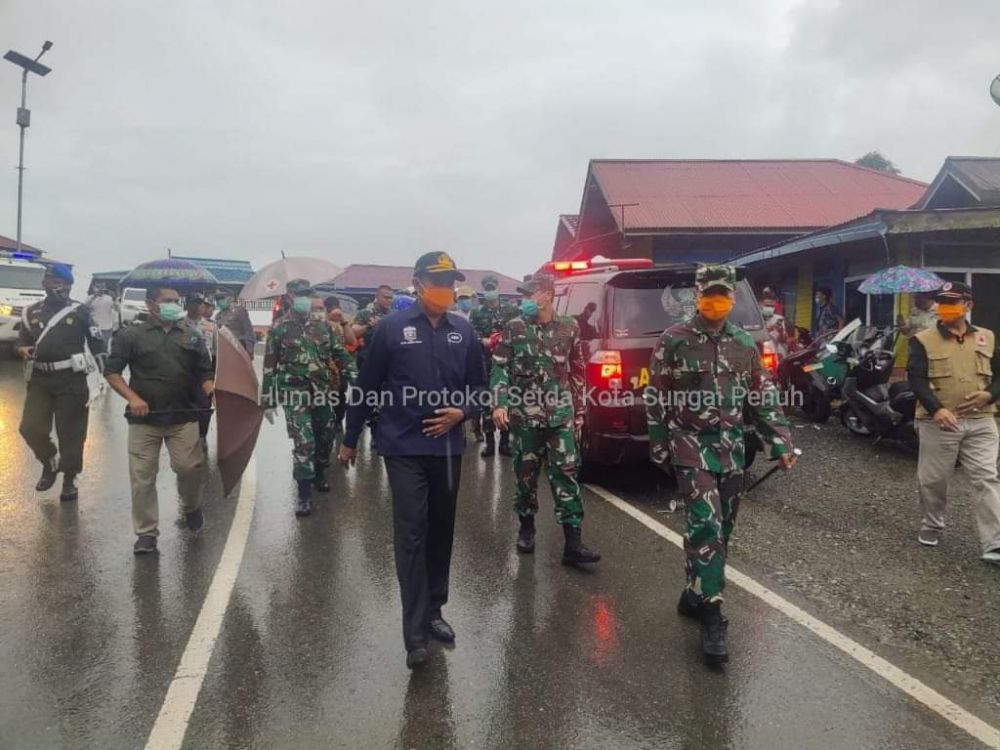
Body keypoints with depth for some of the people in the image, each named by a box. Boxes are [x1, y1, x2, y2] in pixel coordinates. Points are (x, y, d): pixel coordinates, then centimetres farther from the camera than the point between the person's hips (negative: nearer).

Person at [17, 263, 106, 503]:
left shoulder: (80, 311, 2)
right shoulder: (31, 312, 10)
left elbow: (96, 342, 3)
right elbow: (21, 342, 18)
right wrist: (24, 350, -7)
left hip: (71, 379, -3)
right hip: (40, 379, 3)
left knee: (70, 432, 2)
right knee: (30, 428, -5)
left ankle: (69, 479, 15)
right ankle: (50, 463, 23)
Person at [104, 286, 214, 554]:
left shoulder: (192, 336, 12)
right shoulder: (131, 335, 3)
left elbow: (205, 373, 12)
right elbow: (112, 371, 2)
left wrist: (212, 390, -10)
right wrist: (132, 398, -12)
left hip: (183, 417, 1)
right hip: (144, 417, -1)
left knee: (191, 467, -4)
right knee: (142, 477, 1)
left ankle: (191, 507, 28)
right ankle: (146, 532, 13)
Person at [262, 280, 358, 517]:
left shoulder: (322, 325, 7)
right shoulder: (280, 329, -4)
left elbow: (339, 353, 12)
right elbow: (269, 366, -2)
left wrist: (355, 377, 1)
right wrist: (267, 400, -3)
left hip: (322, 391, 4)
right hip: (295, 393, -4)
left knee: (325, 435, 13)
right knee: (304, 442, -11)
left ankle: (319, 474, 38)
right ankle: (304, 494, -3)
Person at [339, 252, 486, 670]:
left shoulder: (463, 332, 5)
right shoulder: (392, 328, -5)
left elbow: (478, 385, 11)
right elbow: (368, 386, 0)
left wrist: (462, 412, -10)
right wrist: (350, 440, 6)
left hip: (447, 447, 4)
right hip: (404, 448, -4)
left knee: (441, 531, 13)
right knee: (411, 534, -6)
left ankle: (433, 611, 30)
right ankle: (415, 634, -2)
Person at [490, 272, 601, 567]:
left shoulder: (569, 327, 4)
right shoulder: (514, 328, 0)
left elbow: (577, 371, 10)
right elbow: (499, 367, -1)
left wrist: (579, 412, 10)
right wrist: (500, 403, -14)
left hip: (561, 415, 0)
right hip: (525, 415, 0)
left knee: (566, 474, -4)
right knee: (526, 474, 11)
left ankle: (573, 543, -3)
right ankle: (526, 528, 30)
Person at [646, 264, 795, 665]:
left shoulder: (744, 344, 9)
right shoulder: (674, 341, -4)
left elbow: (764, 398, 10)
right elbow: (656, 398, -2)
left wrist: (781, 443, 3)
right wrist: (660, 446, -2)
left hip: (732, 445, 5)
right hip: (691, 442, -5)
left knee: (720, 528, 12)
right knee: (706, 524, -14)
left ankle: (694, 594, 30)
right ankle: (711, 616, -9)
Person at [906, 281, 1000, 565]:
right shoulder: (923, 340, -2)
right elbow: (916, 379, -12)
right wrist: (937, 409, -28)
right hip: (938, 422, -2)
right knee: (933, 480, 9)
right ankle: (932, 525, 32)